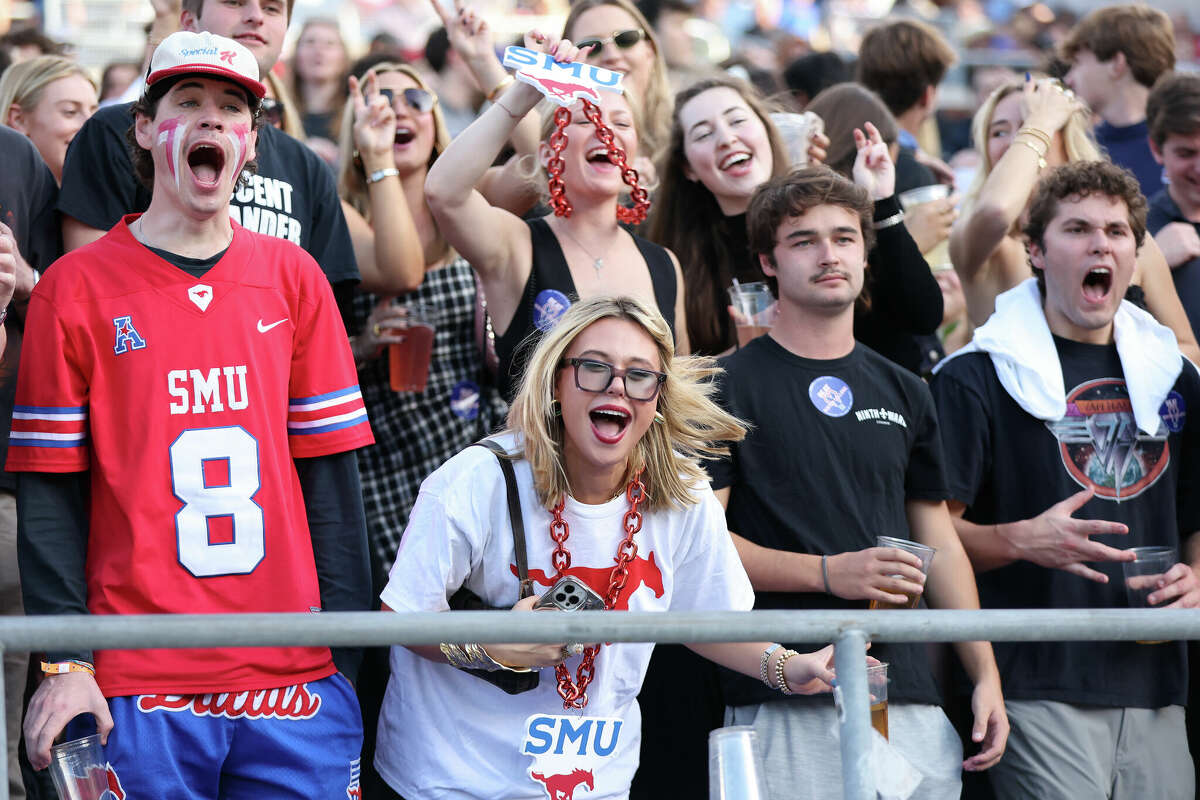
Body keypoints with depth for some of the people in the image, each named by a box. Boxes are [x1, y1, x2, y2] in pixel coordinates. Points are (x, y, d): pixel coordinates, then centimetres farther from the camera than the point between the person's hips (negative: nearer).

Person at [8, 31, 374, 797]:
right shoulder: (76, 288, 2)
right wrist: (65, 662, -9)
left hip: (292, 677, 3)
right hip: (138, 686, -2)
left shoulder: (293, 276, 11)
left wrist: (346, 651, 2)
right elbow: (50, 490, 0)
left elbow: (330, 474, 9)